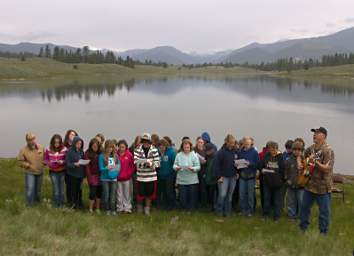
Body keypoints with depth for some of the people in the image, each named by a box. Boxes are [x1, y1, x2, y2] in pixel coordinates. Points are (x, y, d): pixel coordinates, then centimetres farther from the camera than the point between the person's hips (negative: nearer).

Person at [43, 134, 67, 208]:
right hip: (53, 172, 0)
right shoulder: (48, 150, -9)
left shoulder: (64, 149, -12)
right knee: (56, 188, 2)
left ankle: (61, 203, 30)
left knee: (61, 187, 13)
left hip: (62, 171, 0)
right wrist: (49, 163, -19)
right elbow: (45, 160, 1)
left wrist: (62, 162, -24)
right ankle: (56, 203, 21)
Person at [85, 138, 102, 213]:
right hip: (92, 175, -3)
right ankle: (91, 208, 9)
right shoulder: (87, 153, -5)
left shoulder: (100, 153, 3)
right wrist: (89, 177, -9)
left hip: (99, 175, 3)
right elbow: (87, 166, -5)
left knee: (99, 191, 6)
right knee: (92, 191, -5)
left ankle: (98, 208, 18)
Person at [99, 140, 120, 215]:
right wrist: (107, 168, -26)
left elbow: (119, 166, 9)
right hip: (105, 178, -2)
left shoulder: (115, 156, 3)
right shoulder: (102, 156, -7)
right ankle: (107, 209, 19)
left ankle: (113, 210, 15)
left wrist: (117, 172, -9)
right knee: (106, 195, 5)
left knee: (113, 195, 5)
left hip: (114, 178, 2)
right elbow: (101, 168, -8)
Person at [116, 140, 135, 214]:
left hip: (127, 178, -1)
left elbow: (133, 165, -3)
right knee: (119, 194, 11)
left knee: (127, 194, 7)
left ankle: (127, 208, 17)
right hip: (118, 178, 1)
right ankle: (120, 208, 22)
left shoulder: (129, 154, -6)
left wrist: (129, 173, -9)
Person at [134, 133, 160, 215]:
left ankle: (147, 208, 29)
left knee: (149, 194, 10)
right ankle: (139, 207, 37)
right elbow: (136, 161, -16)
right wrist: (147, 161, -26)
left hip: (151, 176, 0)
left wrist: (151, 163, -26)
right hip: (140, 176, 0)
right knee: (140, 193, 10)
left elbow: (157, 162, -7)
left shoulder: (154, 150, -4)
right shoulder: (137, 150, -5)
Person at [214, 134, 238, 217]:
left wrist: (237, 173, 5)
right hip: (224, 177, -4)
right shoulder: (221, 152, -9)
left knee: (230, 195, 9)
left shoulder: (235, 151, 5)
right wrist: (219, 176, -11)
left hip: (233, 177, 4)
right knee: (222, 194, -8)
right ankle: (219, 211, 9)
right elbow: (217, 165, -9)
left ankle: (227, 211, 18)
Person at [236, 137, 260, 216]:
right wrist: (237, 165, -9)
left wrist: (250, 164, -20)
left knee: (250, 194, 5)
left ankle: (250, 211, 17)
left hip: (251, 176, -3)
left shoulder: (254, 152, -5)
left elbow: (258, 164, -7)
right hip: (242, 175, 3)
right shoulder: (240, 152, 3)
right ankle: (243, 209, 20)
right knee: (242, 194, 6)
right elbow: (237, 162, 12)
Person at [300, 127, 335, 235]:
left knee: (324, 211, 6)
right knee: (305, 207, 17)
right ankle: (303, 228, 33)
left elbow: (327, 168, -21)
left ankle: (323, 232, 20)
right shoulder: (310, 149, 5)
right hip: (309, 184, 7)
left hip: (322, 187, -7)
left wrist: (315, 161, -26)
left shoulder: (328, 150, -17)